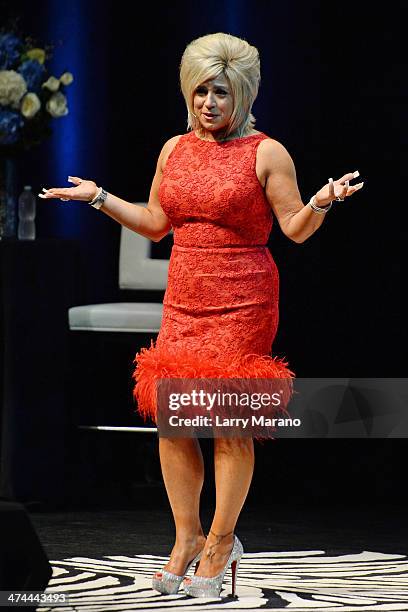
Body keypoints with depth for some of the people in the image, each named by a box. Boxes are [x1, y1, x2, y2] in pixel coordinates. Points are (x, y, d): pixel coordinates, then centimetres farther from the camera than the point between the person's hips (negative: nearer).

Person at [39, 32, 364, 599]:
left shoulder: (266, 153, -3)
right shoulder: (175, 149, 11)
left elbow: (296, 229, -5)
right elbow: (155, 223, 19)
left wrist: (322, 202, -24)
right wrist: (99, 197, 15)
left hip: (241, 304, -5)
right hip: (183, 301, 5)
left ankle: (220, 541, 9)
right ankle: (187, 537, 14)